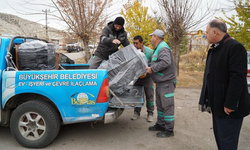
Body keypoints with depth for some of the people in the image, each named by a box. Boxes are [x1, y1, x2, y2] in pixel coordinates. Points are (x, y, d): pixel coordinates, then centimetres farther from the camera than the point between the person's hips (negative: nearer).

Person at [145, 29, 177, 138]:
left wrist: (152, 69, -21)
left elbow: (166, 62, -29)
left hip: (166, 82, -11)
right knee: (160, 105, 18)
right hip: (160, 82, 11)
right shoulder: (158, 48, 19)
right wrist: (150, 68, 13)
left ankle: (169, 130, 5)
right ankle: (160, 125, 31)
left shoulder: (163, 48, -15)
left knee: (167, 105, -4)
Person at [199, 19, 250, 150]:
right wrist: (207, 99, 15)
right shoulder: (214, 49, 16)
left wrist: (230, 104, -23)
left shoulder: (235, 47, -14)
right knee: (220, 139, 18)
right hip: (217, 104, 9)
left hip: (228, 106, -9)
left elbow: (238, 77, -22)